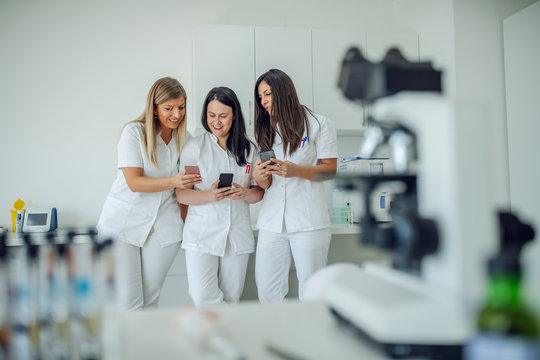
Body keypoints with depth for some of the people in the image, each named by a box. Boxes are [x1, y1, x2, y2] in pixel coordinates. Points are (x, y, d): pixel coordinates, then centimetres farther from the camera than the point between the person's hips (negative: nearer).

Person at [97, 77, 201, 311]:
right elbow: (133, 182, -16)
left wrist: (188, 223, 4)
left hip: (163, 226, 4)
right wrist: (173, 181, -31)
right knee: (127, 303, -5)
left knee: (151, 300, 9)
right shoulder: (134, 132, -7)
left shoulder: (185, 138, 6)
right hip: (123, 223, -3)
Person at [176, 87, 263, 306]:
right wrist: (210, 195, -20)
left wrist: (244, 193, -11)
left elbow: (259, 192, 11)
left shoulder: (248, 149, 10)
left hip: (238, 236, 2)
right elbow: (181, 194, -2)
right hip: (201, 235, -2)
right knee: (203, 299, -11)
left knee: (230, 299, 6)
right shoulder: (194, 147, 3)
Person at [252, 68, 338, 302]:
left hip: (308, 222, -4)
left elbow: (331, 170, -2)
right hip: (272, 222, 4)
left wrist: (296, 170, -17)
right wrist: (259, 176, -7)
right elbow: (265, 184, 16)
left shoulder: (318, 124, 4)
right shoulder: (266, 131, 18)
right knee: (267, 296, 3)